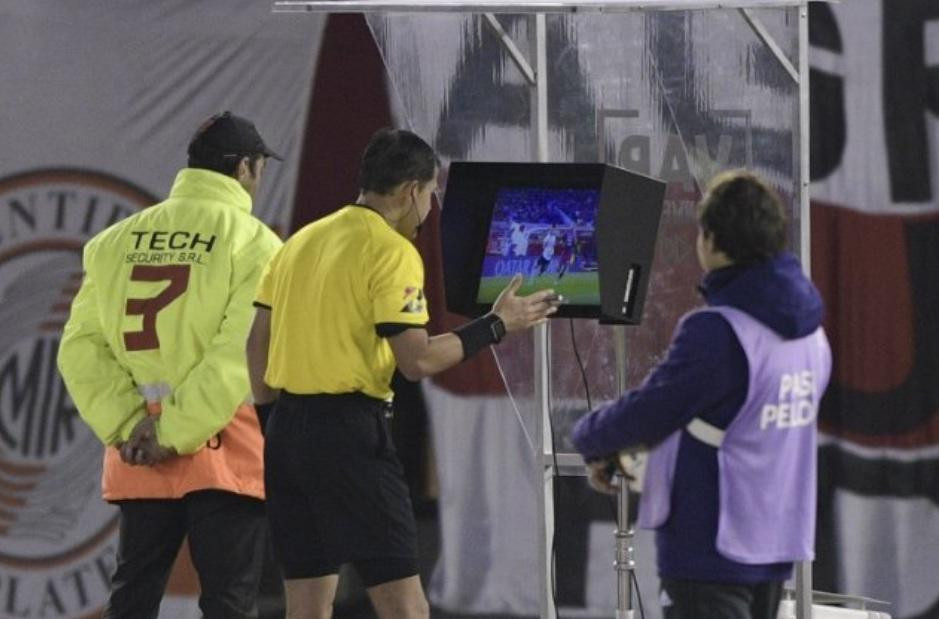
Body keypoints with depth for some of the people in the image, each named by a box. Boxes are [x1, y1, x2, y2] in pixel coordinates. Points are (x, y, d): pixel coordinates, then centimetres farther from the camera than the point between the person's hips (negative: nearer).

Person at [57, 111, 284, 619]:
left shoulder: (118, 241, 10)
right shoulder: (253, 242, -5)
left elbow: (81, 346, 2)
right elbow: (242, 351, -16)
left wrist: (127, 425, -5)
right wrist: (179, 432, -14)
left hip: (138, 460, 5)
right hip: (226, 456, -4)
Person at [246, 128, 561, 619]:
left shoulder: (301, 242, 14)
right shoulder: (392, 252, -9)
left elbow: (258, 341, 15)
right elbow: (418, 360, -15)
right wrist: (496, 326, -6)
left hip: (286, 429, 8)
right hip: (348, 429, -8)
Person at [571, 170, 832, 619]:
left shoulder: (716, 333, -20)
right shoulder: (810, 333, 6)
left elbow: (649, 411, -12)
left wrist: (590, 438, 9)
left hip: (710, 551, -8)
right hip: (778, 546, 8)